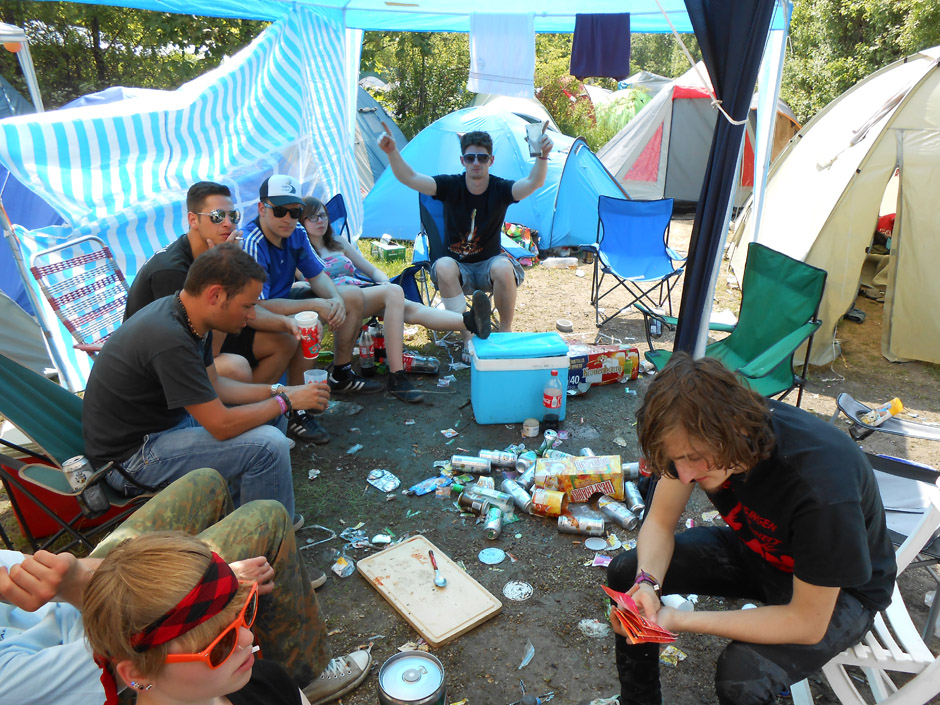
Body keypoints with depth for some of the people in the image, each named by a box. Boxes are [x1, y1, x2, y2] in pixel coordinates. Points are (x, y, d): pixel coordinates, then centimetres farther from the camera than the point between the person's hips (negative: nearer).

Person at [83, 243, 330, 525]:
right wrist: (286, 401, -15)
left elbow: (213, 385, 10)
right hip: (129, 457, -10)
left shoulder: (186, 316, -2)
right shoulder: (170, 340, -31)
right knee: (268, 444, -23)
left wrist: (277, 391, -1)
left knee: (270, 416, 10)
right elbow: (222, 426, -28)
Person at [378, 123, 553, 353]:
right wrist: (392, 152, -36)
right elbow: (409, 178, -19)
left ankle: (505, 331, -12)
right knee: (443, 266, -35)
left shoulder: (500, 189, -9)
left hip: (489, 265, 0)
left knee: (504, 268, -36)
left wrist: (542, 156, -47)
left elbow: (534, 183, -27)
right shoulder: (451, 186, -8)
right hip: (458, 268, 1)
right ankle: (468, 338, -25)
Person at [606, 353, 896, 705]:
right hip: (757, 547, 5)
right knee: (625, 572, -5)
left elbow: (808, 623, -29)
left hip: (838, 589, -5)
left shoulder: (820, 485, -40)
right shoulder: (700, 431, -24)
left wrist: (681, 621, -31)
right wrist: (646, 582, -30)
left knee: (741, 675, -31)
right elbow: (660, 521, -10)